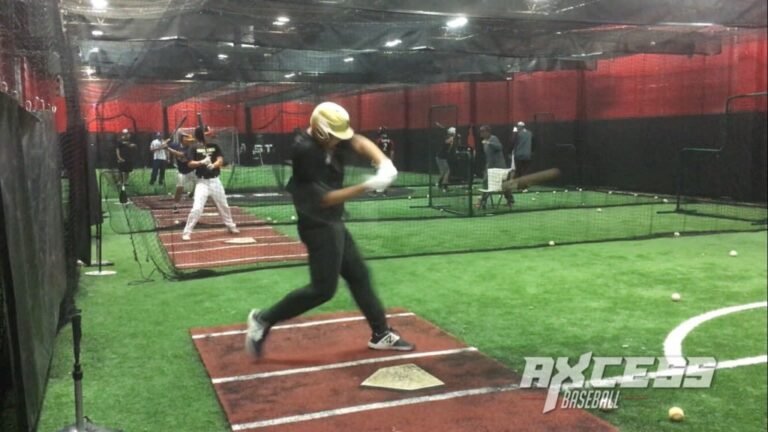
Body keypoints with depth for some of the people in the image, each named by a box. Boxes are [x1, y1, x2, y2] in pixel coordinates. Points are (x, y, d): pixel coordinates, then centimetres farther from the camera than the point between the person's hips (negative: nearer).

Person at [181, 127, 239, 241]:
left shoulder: (214, 146, 6)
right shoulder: (194, 147, -4)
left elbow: (220, 160, -4)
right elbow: (190, 164, -12)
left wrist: (214, 165, -25)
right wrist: (201, 162, -30)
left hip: (215, 181, 4)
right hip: (202, 182, -4)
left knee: (224, 205, 17)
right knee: (197, 208, -16)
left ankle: (231, 226, 36)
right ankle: (187, 232, -6)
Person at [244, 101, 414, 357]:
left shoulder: (330, 138, 0)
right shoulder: (304, 151, -24)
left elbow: (360, 143, -10)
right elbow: (324, 199, -24)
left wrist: (383, 163, -31)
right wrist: (367, 186, -29)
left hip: (332, 223, 9)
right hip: (319, 226, -9)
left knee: (358, 275, 13)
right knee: (323, 288, -9)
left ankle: (381, 334, 24)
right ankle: (264, 320, 3)